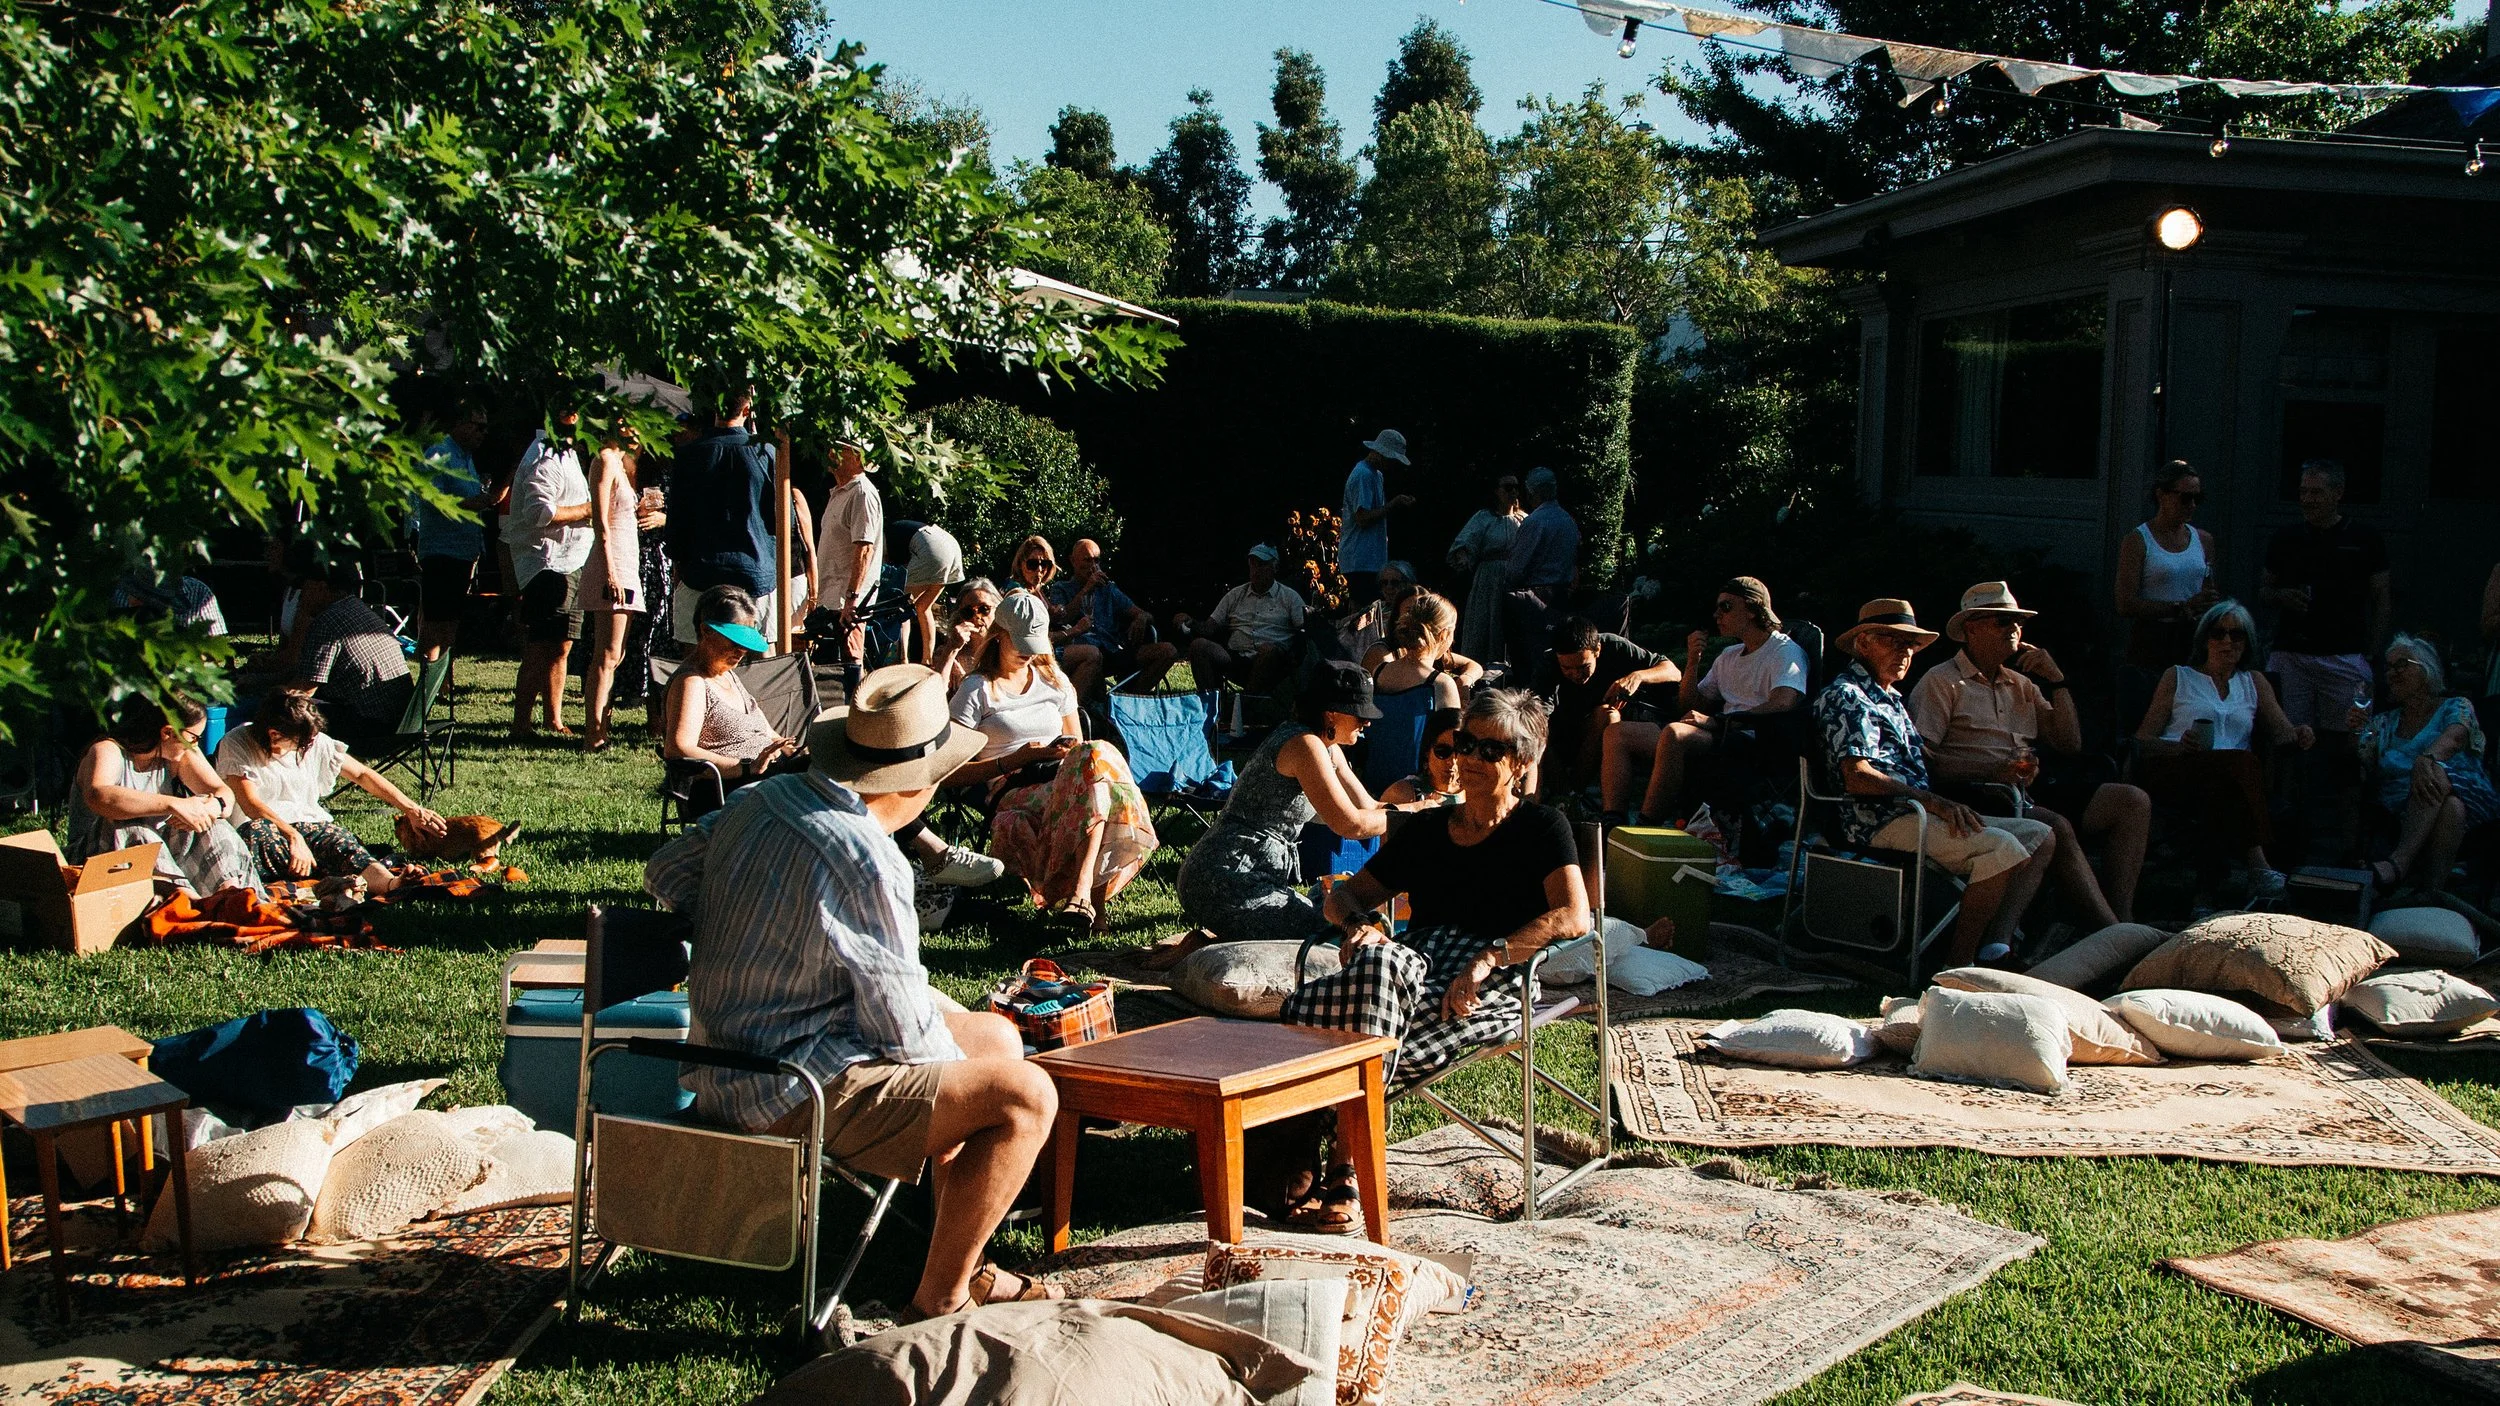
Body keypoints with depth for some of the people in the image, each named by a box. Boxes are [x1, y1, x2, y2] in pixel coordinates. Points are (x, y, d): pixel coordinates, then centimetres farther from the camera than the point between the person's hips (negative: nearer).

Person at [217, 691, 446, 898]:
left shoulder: (315, 743, 8)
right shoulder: (236, 745, -6)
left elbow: (362, 775, 13)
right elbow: (250, 802, -18)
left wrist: (411, 809, 5)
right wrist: (293, 837, -32)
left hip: (309, 824, 3)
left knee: (341, 840, -31)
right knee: (257, 834, -39)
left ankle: (391, 883, -61)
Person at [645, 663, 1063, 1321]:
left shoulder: (761, 798, 1)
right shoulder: (865, 864, -26)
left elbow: (666, 869, 15)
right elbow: (905, 1030, -19)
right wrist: (955, 1072, 1)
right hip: (793, 1092, -10)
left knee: (999, 1038, 17)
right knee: (1025, 1096, -13)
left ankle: (963, 1266, 25)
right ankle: (939, 1303, -1)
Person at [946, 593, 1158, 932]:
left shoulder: (1054, 681, 26)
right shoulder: (977, 690, 9)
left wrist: (1073, 753, 4)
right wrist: (1014, 760, -8)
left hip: (1065, 784, 5)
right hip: (1014, 795, -5)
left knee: (1096, 755, -34)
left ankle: (1081, 890, -46)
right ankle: (1095, 901, -44)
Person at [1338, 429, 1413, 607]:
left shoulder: (1376, 475, 18)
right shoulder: (1363, 475, -13)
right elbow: (1363, 518, -19)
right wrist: (1393, 505, -15)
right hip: (1362, 559, -10)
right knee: (1361, 607, -9)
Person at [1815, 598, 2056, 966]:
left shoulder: (1889, 697, 28)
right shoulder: (1846, 696, -4)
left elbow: (1925, 760, 25)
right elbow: (1857, 778, -17)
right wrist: (1933, 801, -23)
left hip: (1914, 812, 10)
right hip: (1879, 821, -10)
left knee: (2041, 837, 3)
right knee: (2002, 848, -27)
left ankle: (1996, 948, -14)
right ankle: (1961, 966, -22)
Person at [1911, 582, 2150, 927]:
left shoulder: (2021, 685, 24)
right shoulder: (1941, 683, 1)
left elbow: (2070, 742, 20)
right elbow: (1921, 760, -10)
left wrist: (2056, 680, 10)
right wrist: (1993, 771, -19)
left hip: (2029, 792, 8)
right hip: (1975, 796, -8)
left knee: (2133, 802, -7)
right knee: (2056, 826, -34)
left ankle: (2122, 920, -19)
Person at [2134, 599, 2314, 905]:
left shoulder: (2254, 682, 30)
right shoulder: (2178, 677, 22)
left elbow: (2285, 733, 16)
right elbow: (2142, 739, 12)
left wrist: (2301, 734, -9)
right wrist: (2180, 747, -9)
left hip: (2230, 777, 2)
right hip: (2171, 772, -2)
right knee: (2240, 762, -36)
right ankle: (2257, 866, -50)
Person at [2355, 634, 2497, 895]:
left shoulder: (2456, 708, 13)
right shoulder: (2383, 723, 25)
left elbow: (2453, 738, -13)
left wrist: (2426, 758, -36)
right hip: (2400, 813, 2)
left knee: (2435, 774, -37)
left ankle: (2398, 863, -59)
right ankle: (2432, 892, -52)